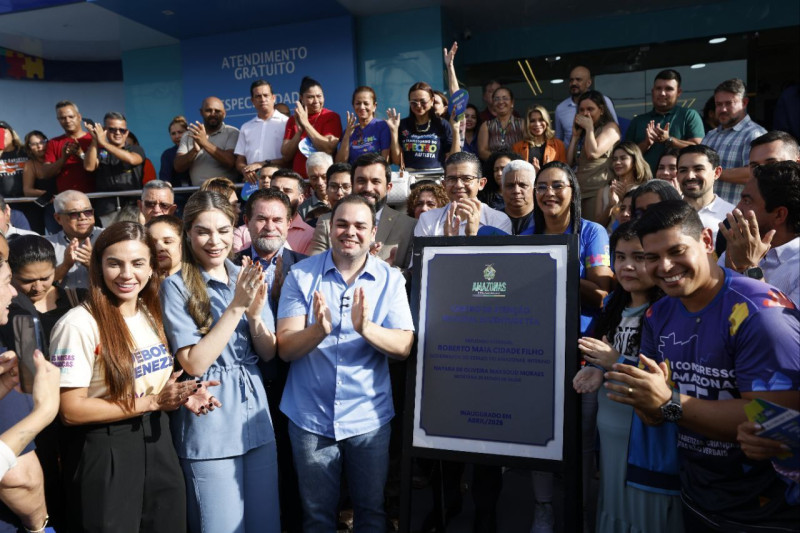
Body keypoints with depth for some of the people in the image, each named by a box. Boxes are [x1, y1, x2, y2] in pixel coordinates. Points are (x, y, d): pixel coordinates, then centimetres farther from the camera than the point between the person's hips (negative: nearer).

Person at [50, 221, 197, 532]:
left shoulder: (152, 314, 4)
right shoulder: (79, 324, -18)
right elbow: (71, 410, -18)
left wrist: (180, 395, -6)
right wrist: (151, 402, -21)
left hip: (157, 442, 7)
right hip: (104, 452, -6)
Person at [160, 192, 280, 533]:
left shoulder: (247, 276, 4)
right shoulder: (177, 286, -10)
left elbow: (268, 353, 3)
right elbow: (194, 364, -17)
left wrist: (254, 314, -16)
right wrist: (236, 307, -21)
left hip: (257, 418, 5)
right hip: (209, 425, -5)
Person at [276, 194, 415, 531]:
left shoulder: (390, 280, -3)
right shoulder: (301, 275, -5)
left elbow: (404, 347, -11)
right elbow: (285, 348, -11)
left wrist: (366, 328, -30)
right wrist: (319, 329, -31)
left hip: (369, 418, 1)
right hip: (310, 417, 0)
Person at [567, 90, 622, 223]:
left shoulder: (610, 127, 4)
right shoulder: (580, 131, 24)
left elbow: (593, 153, -12)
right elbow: (569, 162, 15)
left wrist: (589, 127, -1)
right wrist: (575, 136, 11)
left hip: (597, 191, -7)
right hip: (577, 190, 7)